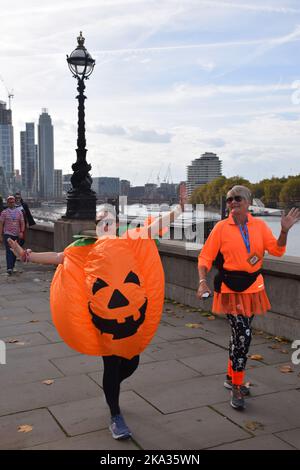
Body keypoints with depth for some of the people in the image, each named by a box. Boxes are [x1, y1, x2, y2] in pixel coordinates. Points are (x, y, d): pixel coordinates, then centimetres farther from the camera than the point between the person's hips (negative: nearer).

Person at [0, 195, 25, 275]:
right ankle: (9, 268, -20)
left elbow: (22, 223, 7)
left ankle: (12, 266, 21)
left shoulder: (19, 212, 9)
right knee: (9, 251, -13)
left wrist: (21, 232, -10)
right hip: (8, 234, -3)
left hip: (17, 235, 3)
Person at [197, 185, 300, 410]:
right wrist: (203, 281, -20)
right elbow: (205, 257, -6)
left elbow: (277, 250, -4)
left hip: (253, 286, 4)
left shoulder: (259, 225, 1)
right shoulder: (221, 227, -7)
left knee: (240, 334, 16)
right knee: (243, 335, -13)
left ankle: (232, 377, 36)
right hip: (231, 287, -4)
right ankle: (236, 389, 1)